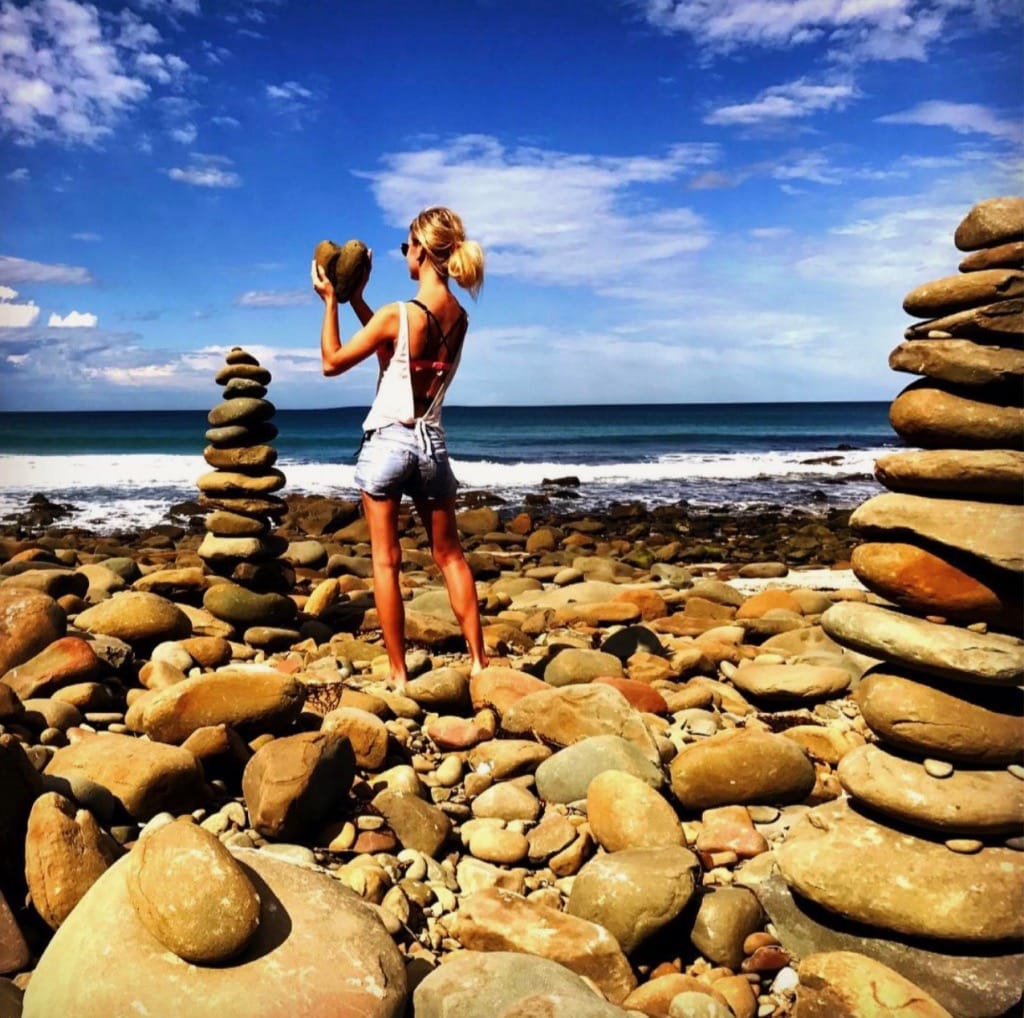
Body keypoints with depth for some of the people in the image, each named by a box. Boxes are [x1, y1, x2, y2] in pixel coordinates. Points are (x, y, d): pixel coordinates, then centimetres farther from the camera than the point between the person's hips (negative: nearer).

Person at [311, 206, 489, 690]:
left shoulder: (396, 315, -17)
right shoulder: (459, 317, 1)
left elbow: (332, 362, -5)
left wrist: (330, 300, 4)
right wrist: (357, 299, 16)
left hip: (387, 443, -5)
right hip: (433, 444, 5)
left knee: (385, 561, 5)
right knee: (450, 555, 16)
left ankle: (399, 674, 9)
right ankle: (479, 660, 18)